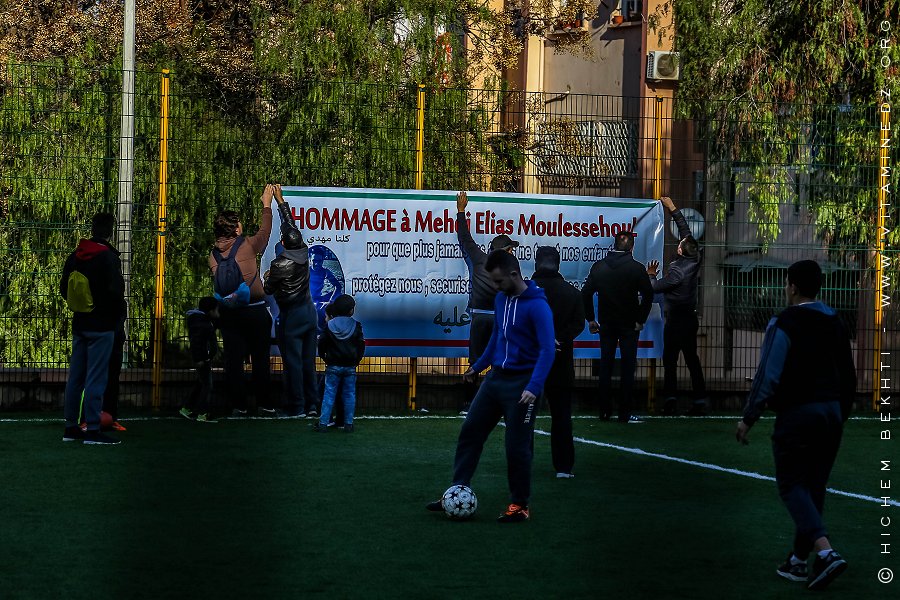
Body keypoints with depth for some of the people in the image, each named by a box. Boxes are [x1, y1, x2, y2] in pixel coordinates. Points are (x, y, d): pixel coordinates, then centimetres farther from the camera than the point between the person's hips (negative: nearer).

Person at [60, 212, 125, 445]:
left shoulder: (74, 257, 6)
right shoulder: (109, 258, -15)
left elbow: (64, 289, 13)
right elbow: (115, 293, -19)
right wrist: (117, 313, -1)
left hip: (79, 325, 7)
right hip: (101, 326, -7)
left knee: (75, 376, 12)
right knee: (96, 378, -6)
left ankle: (71, 427, 16)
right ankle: (93, 430, -6)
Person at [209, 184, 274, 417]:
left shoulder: (214, 254, 4)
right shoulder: (247, 246, -9)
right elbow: (265, 232, 8)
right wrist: (266, 205, 21)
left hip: (227, 311, 4)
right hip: (254, 309, -4)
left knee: (233, 359, 5)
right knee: (260, 358, 5)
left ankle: (238, 405, 5)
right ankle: (263, 404, 8)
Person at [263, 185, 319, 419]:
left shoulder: (281, 264, -17)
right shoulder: (304, 252, -1)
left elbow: (268, 290, -4)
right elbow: (291, 224, 13)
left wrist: (268, 277, 18)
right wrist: (280, 200, 22)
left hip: (291, 315, -7)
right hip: (309, 311, 7)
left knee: (292, 362, -3)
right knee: (308, 360, 11)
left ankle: (296, 407, -1)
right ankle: (310, 403, 16)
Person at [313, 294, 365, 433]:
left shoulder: (330, 326, -4)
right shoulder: (356, 326, -3)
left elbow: (322, 344, -1)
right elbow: (361, 345, 1)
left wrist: (325, 358, 13)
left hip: (333, 366, -1)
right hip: (350, 366, 1)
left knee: (329, 394, 2)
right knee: (349, 395, 8)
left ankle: (323, 423, 0)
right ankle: (348, 424, 9)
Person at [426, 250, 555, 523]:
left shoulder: (537, 305, -17)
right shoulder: (501, 299, 7)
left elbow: (547, 349, -22)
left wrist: (534, 387, -30)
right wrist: (478, 366, 25)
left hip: (521, 383, -7)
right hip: (496, 377, 7)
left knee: (517, 445, -1)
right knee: (470, 431, 4)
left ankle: (520, 505, 12)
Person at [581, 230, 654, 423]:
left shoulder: (599, 267, 1)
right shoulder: (636, 268, -9)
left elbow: (586, 293, 1)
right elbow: (648, 295, -11)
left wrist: (590, 319, 8)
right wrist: (641, 319, -2)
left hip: (606, 324, 3)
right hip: (629, 325, -3)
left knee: (605, 366, 11)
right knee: (628, 367, 2)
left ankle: (604, 411, 13)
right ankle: (624, 413, 0)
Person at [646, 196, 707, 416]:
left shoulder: (677, 270, -19)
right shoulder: (694, 262, 0)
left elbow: (657, 287, -11)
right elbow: (686, 231, 10)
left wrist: (651, 275, 10)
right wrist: (673, 209, 17)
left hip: (676, 320, -7)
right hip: (691, 318, 7)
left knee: (670, 361, -1)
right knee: (692, 359, 9)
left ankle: (671, 400, -3)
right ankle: (700, 400, 5)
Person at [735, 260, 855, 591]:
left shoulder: (784, 324, -10)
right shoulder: (835, 323, 11)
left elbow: (768, 376, -13)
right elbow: (849, 376, 16)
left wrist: (748, 418, -6)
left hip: (797, 414, -7)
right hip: (831, 413, 7)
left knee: (791, 485, -2)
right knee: (814, 486, 13)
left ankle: (826, 552, -20)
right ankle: (799, 560, 18)